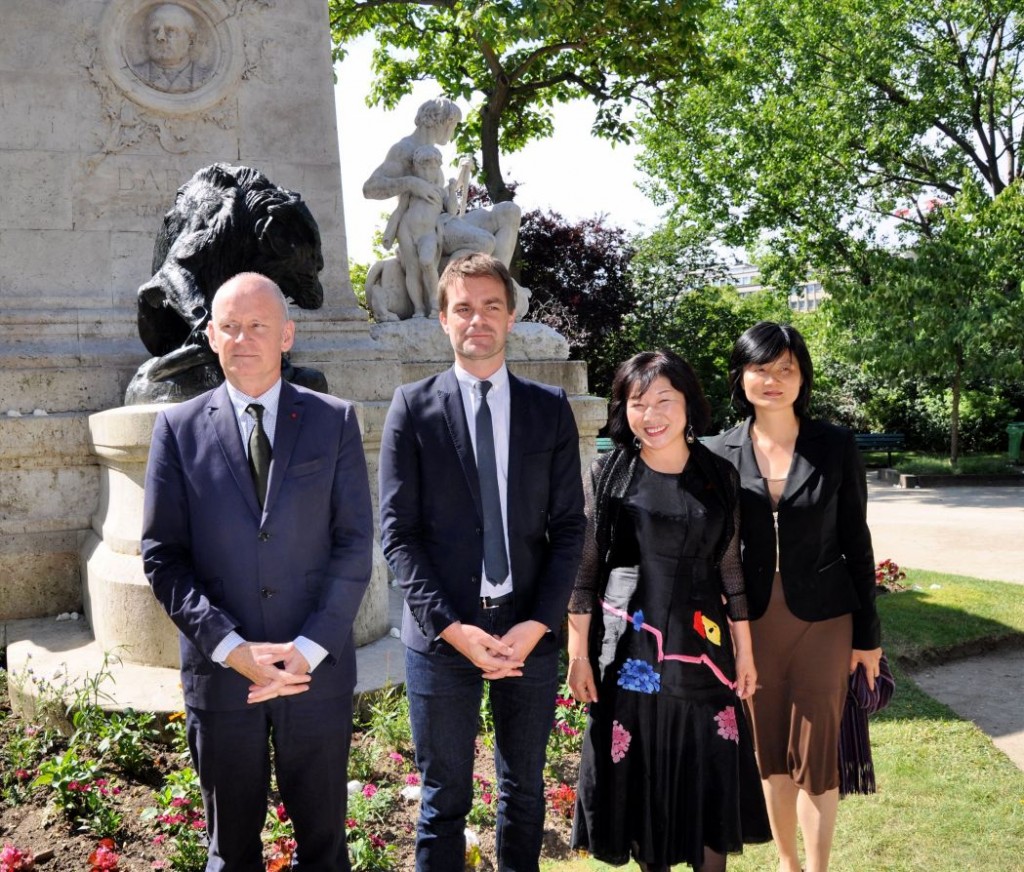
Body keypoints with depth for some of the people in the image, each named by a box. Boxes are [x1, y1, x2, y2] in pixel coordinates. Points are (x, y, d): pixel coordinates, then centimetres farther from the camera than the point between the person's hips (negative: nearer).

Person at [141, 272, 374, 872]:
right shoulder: (179, 428, 1)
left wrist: (308, 649, -13)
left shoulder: (334, 420, 0)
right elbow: (163, 555, -2)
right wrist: (231, 648, -14)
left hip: (318, 670, 0)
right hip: (219, 673, 1)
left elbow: (355, 545, -3)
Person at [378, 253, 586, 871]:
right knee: (444, 800, 10)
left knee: (525, 791, 17)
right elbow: (398, 533, -4)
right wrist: (451, 626, -13)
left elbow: (569, 527, 3)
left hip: (530, 632, 2)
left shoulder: (551, 409, 5)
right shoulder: (413, 409, 0)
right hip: (442, 634, -2)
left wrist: (538, 623, -9)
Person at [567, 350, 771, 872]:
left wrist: (745, 650, 8)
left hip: (700, 650, 1)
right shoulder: (607, 475, -3)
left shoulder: (719, 478, 3)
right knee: (638, 772, 8)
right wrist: (578, 653, -4)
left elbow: (730, 570, 8)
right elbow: (585, 570, -2)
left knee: (710, 773, 8)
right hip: (628, 651, -1)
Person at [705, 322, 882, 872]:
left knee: (815, 753, 4)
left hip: (822, 621, -2)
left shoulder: (836, 447, -4)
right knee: (769, 751, 14)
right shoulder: (720, 453, -1)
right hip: (753, 621, 2)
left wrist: (868, 634, 1)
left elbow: (856, 542, 0)